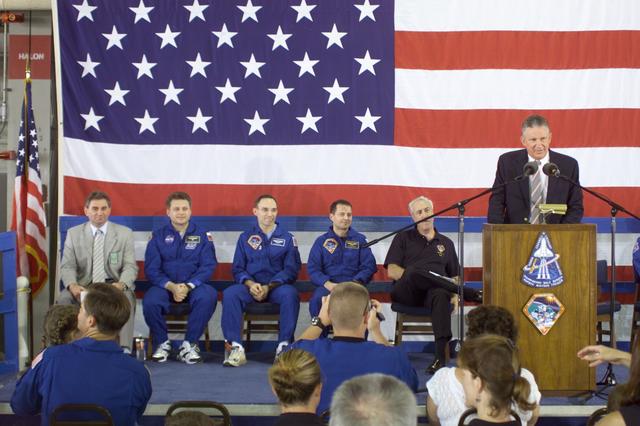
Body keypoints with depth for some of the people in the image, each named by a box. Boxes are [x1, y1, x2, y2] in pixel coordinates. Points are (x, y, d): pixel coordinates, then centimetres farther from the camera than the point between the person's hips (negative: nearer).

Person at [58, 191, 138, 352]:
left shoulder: (124, 233, 7)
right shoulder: (73, 234, 9)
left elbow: (130, 267, 0)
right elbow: (67, 266, 3)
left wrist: (121, 284, -23)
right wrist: (72, 285, -21)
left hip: (114, 285, -1)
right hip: (84, 285, 1)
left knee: (126, 297, -35)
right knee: (63, 299, -29)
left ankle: (124, 349, -40)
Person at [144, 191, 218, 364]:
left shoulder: (202, 236, 8)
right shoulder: (158, 236, 8)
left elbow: (208, 266, -1)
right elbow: (151, 269, 1)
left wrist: (187, 286, -17)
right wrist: (171, 286, -17)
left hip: (193, 285, 0)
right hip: (165, 285, 0)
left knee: (208, 297, -33)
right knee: (150, 301, -32)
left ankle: (189, 344, -17)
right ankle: (162, 343, -5)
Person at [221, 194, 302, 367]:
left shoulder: (287, 238, 8)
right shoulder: (245, 237, 13)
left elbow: (291, 269, 0)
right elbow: (237, 269, 9)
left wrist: (269, 287, -14)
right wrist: (250, 284, -13)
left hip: (278, 286, -1)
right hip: (251, 286, 1)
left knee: (290, 294, -36)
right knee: (230, 294, -30)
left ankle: (284, 346, -29)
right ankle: (235, 348, -30)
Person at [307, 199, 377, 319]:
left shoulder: (360, 239, 15)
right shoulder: (321, 241, 14)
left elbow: (369, 266, 8)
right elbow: (312, 268, 6)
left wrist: (355, 283, -12)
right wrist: (327, 283, -13)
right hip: (328, 285, 0)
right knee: (317, 300, -34)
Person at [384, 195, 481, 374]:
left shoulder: (446, 243, 26)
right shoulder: (403, 238, 18)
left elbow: (454, 276, 25)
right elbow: (392, 271, 6)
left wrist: (454, 292, 2)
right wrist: (413, 277, -12)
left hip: (433, 291, 1)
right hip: (406, 292, -1)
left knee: (441, 294, -39)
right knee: (416, 271, -38)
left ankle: (441, 355, -51)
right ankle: (472, 294, -31)